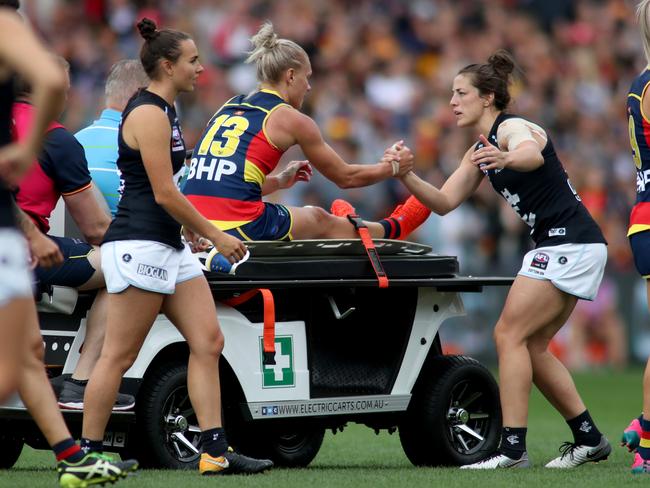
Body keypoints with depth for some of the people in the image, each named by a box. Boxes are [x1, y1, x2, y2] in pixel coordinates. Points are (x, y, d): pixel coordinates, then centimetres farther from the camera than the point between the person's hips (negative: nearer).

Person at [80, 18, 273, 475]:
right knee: (119, 356, -6)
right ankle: (87, 453, 1)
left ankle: (215, 451, 2)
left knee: (208, 342, 3)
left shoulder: (164, 111, 17)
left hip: (168, 247, 10)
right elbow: (165, 195, -17)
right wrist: (217, 236, -11)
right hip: (139, 245, -10)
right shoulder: (149, 114, -14)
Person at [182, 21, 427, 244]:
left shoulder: (229, 108, 18)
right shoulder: (289, 118, 2)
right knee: (320, 220, 22)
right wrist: (393, 167, 27)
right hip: (238, 230, -5)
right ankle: (393, 228, 44)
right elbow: (345, 177, 13)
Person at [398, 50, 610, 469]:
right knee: (532, 347, 11)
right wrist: (407, 175, -6)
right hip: (557, 246, 10)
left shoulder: (512, 128, -12)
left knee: (509, 334, -13)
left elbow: (533, 155, -37)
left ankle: (513, 447, -16)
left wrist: (509, 159, -60)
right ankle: (589, 439, 17)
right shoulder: (481, 151, 16)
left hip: (570, 243, -10)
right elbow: (444, 202, 10)